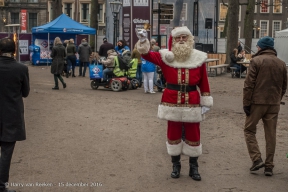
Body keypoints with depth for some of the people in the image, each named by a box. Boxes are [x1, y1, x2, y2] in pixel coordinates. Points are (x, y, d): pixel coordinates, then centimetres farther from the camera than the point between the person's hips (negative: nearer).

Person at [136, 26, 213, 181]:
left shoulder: (198, 58, 0)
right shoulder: (166, 57, -1)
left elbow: (204, 83, 2)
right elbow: (148, 55, -14)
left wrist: (206, 102, 1)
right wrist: (143, 42, -33)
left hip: (192, 104, 0)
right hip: (172, 104, 0)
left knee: (193, 135, 8)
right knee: (173, 134, 10)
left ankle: (193, 167, 22)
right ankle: (175, 165, 26)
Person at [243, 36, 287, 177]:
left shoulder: (256, 61, -6)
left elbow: (249, 84, -11)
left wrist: (246, 103, -8)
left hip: (257, 102, -4)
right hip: (274, 104, 4)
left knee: (249, 130, 11)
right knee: (271, 135, 9)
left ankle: (256, 159, -2)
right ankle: (269, 166, 12)